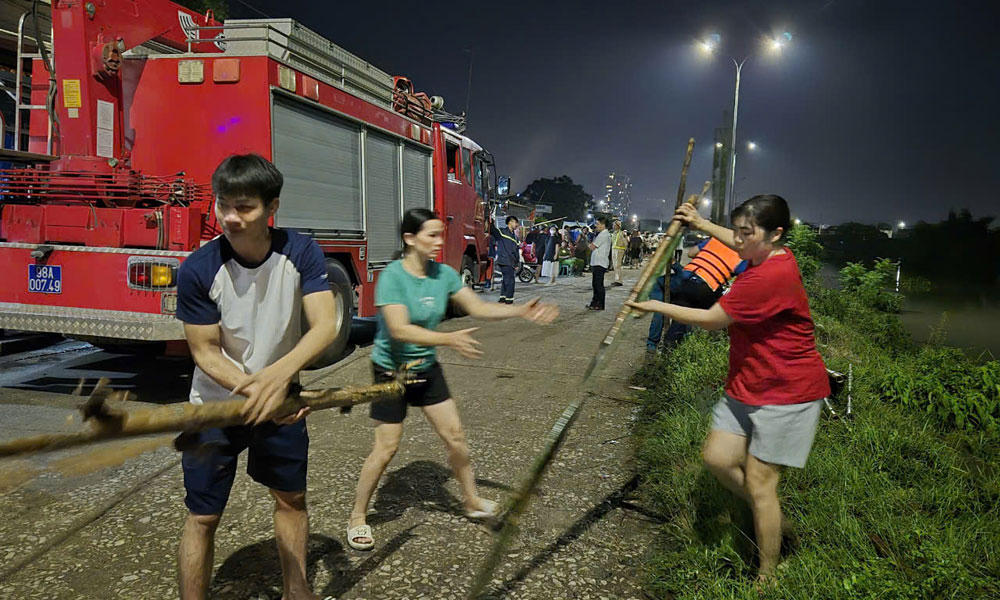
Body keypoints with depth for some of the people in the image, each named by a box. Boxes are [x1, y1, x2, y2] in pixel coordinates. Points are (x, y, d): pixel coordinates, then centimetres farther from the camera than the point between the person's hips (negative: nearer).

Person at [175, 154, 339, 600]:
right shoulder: (198, 270, -21)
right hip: (217, 405, -3)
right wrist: (257, 392, -31)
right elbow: (206, 353, -16)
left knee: (291, 497, 16)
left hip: (281, 399, 3)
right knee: (203, 516, 1)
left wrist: (279, 374, -42)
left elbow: (325, 326, -25)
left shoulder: (301, 253, -16)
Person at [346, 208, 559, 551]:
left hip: (427, 368, 6)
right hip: (392, 371, -6)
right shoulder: (392, 277, -22)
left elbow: (478, 308, -3)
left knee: (455, 436, 8)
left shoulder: (443, 274, -4)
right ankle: (357, 517, 19)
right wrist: (448, 339, -42)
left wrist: (520, 311, -17)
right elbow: (399, 330, -32)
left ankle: (472, 501, 28)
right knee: (386, 448, -1)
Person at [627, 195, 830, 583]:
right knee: (717, 458, 6)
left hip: (787, 392, -9)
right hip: (748, 386, 10)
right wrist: (702, 224, 30)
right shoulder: (767, 256, 4)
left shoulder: (771, 276, -27)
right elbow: (738, 244, 31)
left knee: (758, 482, -4)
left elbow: (711, 319, -20)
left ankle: (766, 578, 12)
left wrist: (658, 307, -9)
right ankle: (773, 519, 27)